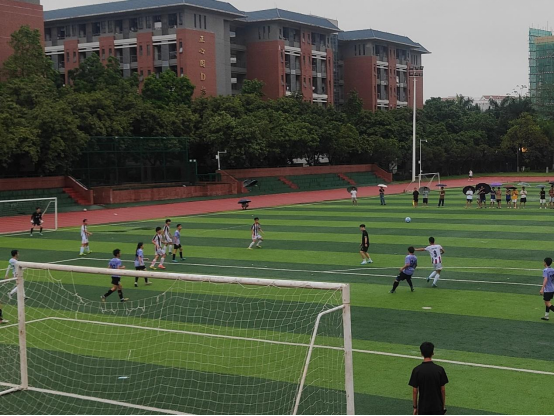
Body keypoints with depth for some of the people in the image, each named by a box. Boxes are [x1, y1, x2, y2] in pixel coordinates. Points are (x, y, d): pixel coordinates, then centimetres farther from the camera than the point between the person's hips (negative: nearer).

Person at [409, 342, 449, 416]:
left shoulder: (417, 370, -10)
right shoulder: (440, 369, -9)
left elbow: (415, 391, -6)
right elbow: (443, 390, -4)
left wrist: (415, 407, 4)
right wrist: (443, 406, 8)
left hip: (423, 407, 0)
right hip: (437, 407, 0)